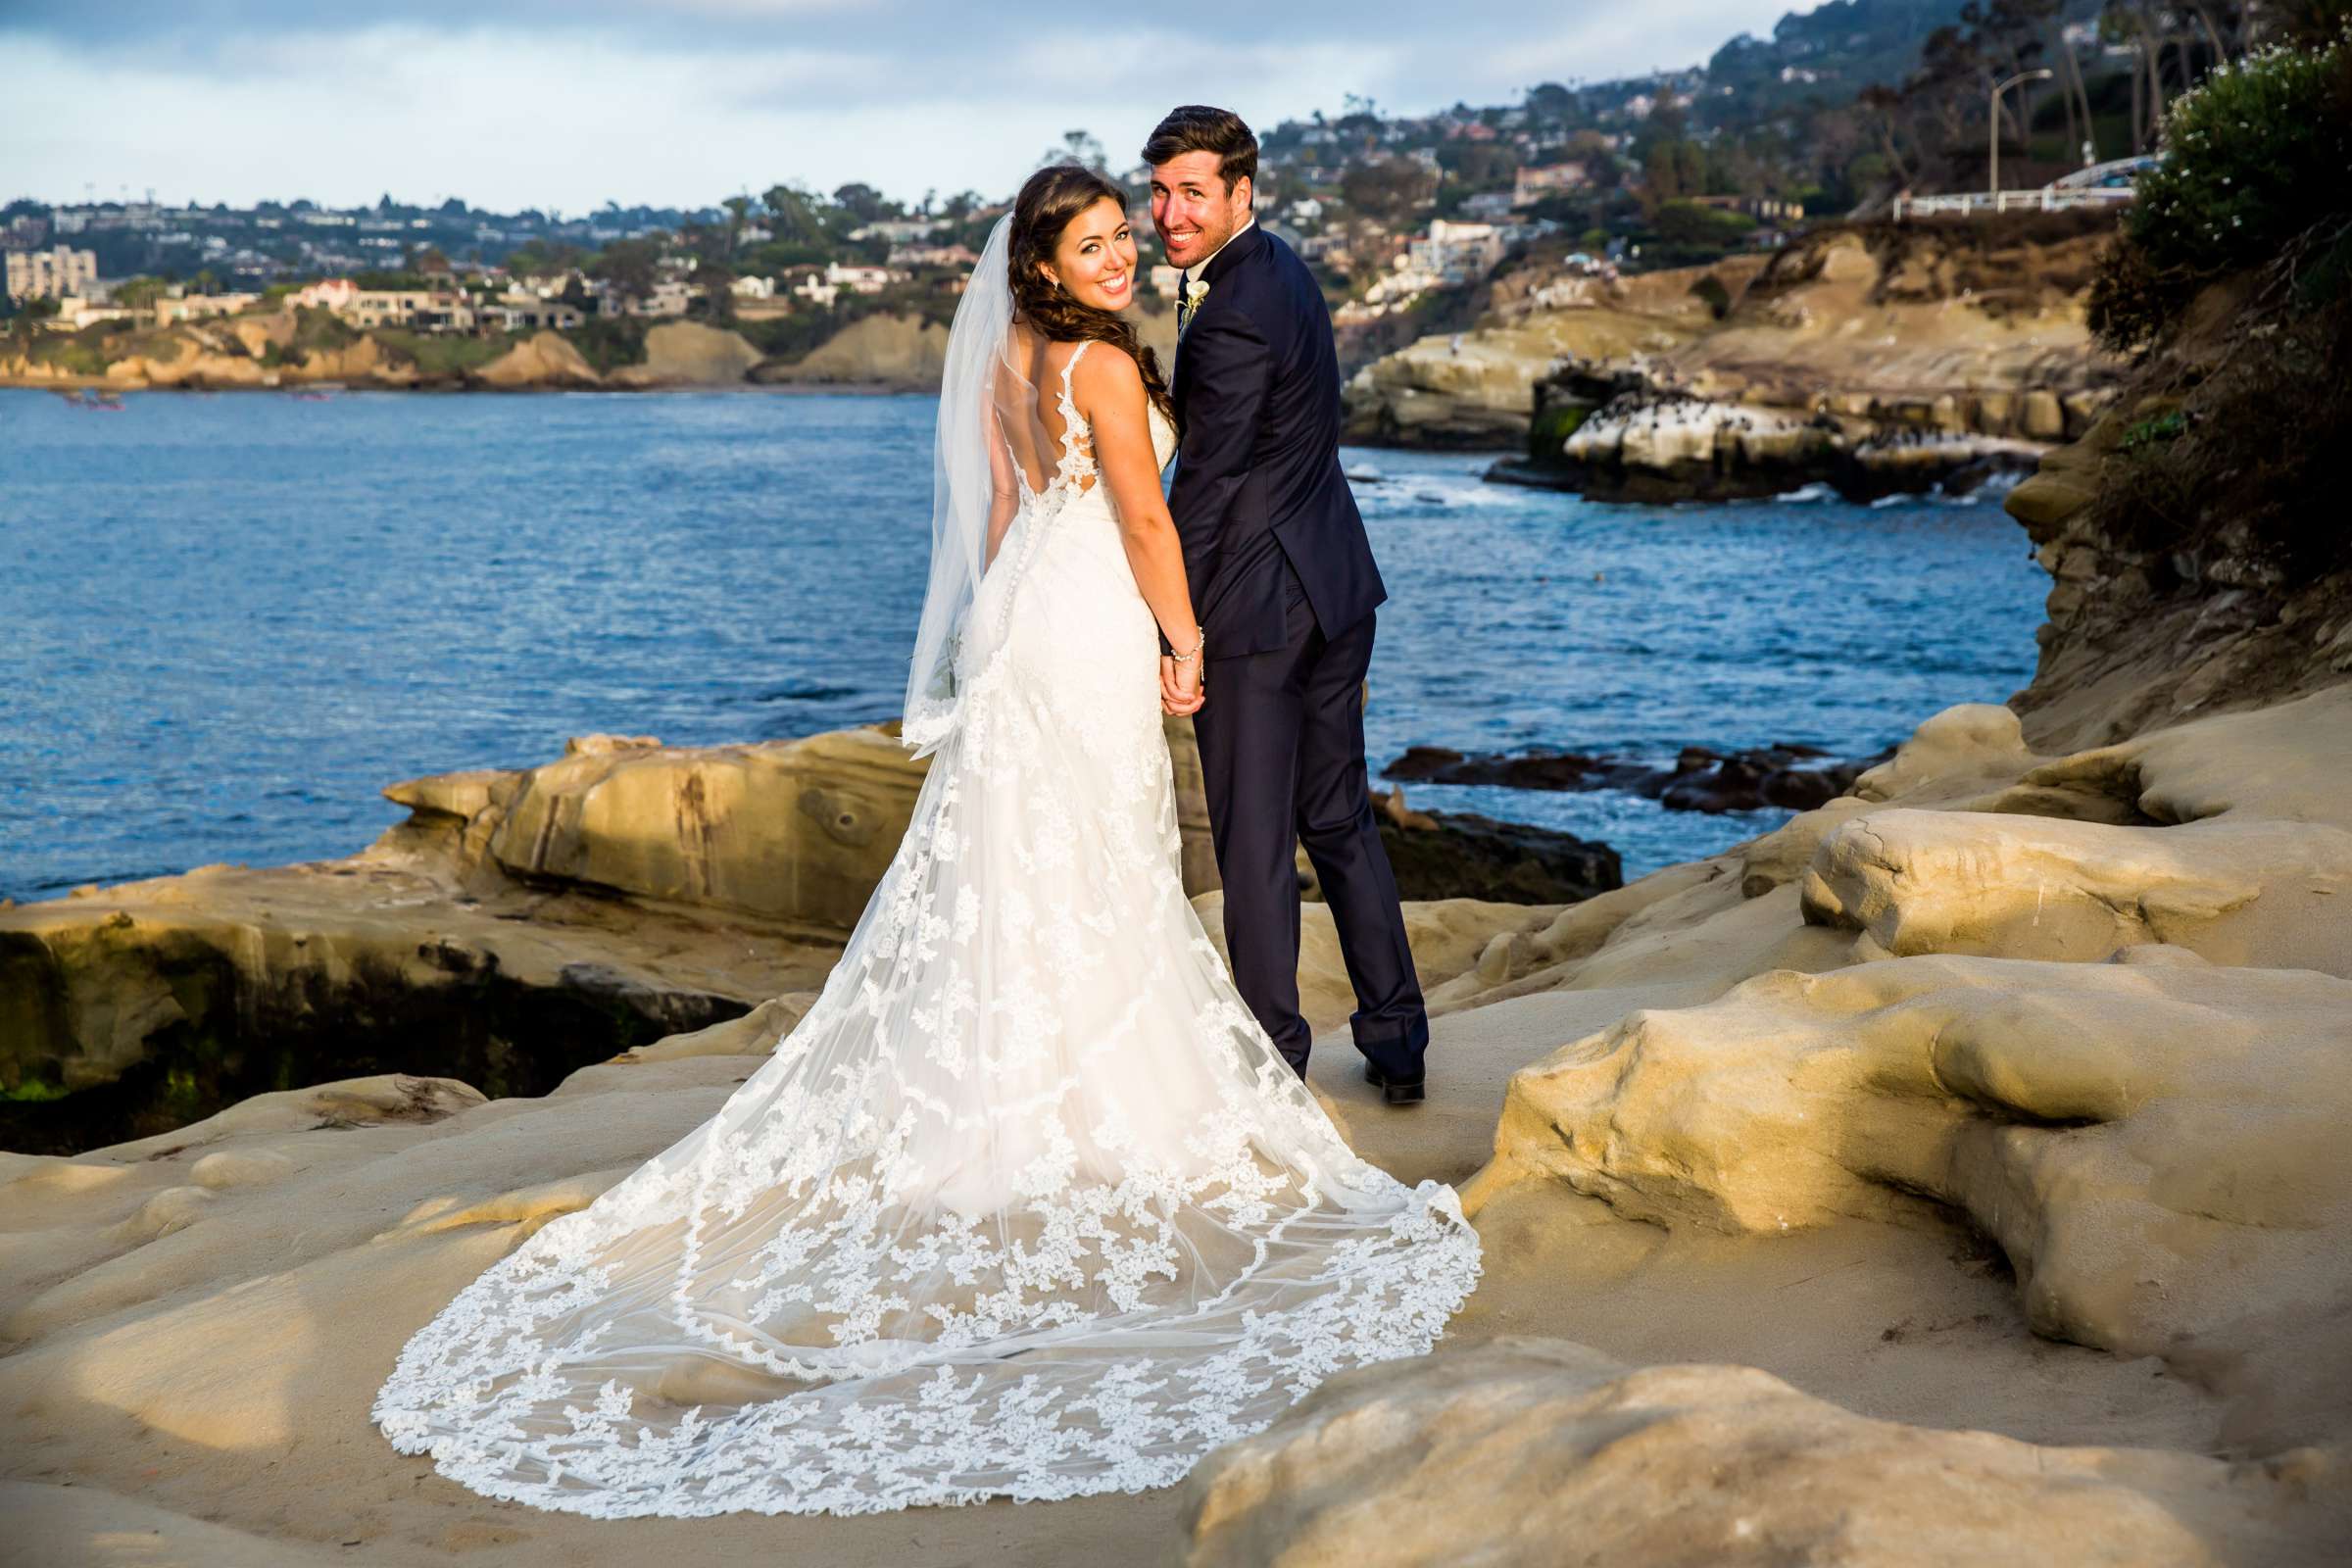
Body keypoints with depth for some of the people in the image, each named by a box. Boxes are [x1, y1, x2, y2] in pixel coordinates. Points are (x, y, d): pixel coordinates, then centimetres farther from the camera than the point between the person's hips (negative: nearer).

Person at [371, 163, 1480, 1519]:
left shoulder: (1009, 362, 10)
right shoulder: (1105, 364, -14)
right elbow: (1144, 520, -14)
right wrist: (1186, 640, -3)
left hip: (1017, 629, 8)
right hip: (1095, 638, -8)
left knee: (1003, 871, 12)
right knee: (1094, 877, 0)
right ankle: (1100, 1108, 9)